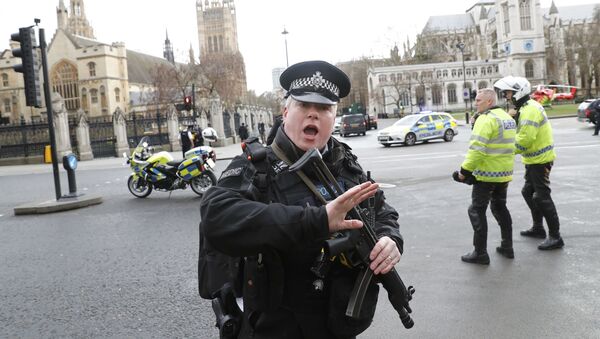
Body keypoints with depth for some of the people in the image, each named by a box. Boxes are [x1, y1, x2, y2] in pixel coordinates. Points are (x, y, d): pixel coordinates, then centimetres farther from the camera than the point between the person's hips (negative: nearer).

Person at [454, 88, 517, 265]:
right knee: (500, 207, 21)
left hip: (487, 174, -9)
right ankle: (507, 247, 26)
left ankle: (480, 253, 1)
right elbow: (508, 145, 18)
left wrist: (465, 170, -20)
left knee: (477, 211, -1)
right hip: (505, 174, 9)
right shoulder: (508, 118, 14)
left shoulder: (486, 119, -17)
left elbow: (477, 149, -25)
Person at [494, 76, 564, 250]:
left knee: (542, 197, -7)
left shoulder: (530, 109, -21)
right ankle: (538, 228, 33)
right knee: (528, 192, 20)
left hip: (540, 160, -11)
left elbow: (525, 139, -28)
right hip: (533, 159, 11)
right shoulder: (524, 108, 12)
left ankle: (555, 237, -1)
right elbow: (521, 133, 10)